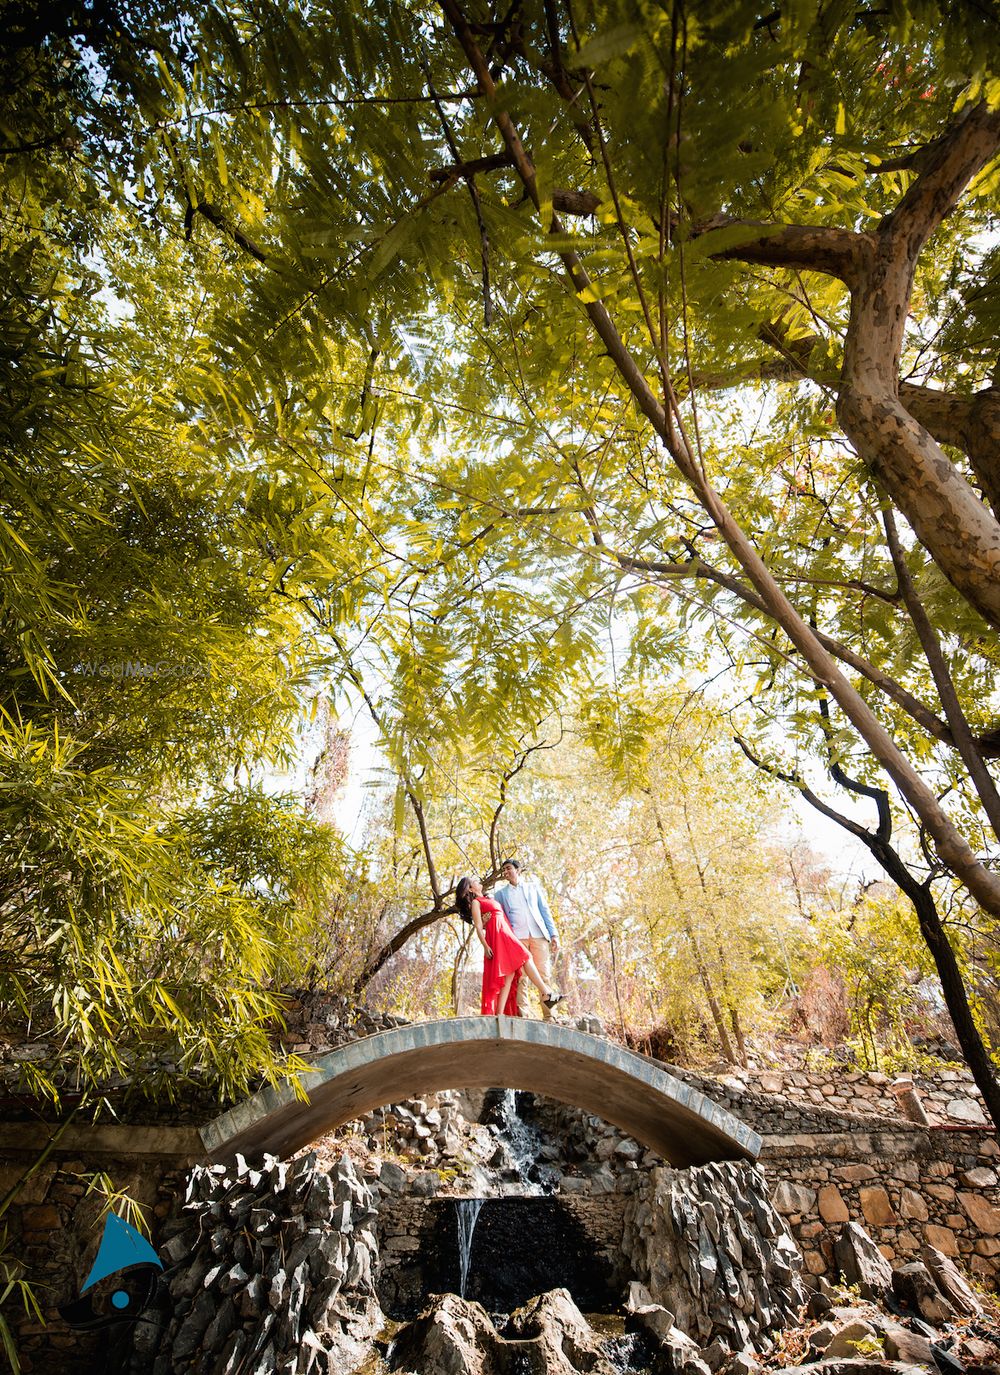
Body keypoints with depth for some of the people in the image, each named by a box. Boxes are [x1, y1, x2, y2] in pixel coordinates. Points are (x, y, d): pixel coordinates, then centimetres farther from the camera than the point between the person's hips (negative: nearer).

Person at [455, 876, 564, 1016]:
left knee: (509, 974, -1)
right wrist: (485, 946, -18)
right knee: (526, 958, -13)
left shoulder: (486, 899, 28)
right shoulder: (475, 902, 1)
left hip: (505, 934, 8)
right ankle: (546, 993, -14)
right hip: (497, 935, -8)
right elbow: (479, 927, -8)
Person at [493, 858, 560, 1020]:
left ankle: (549, 1016, -3)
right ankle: (522, 1016, -4)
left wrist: (553, 935, 4)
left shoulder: (533, 887, 19)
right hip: (516, 937, 0)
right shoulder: (500, 893, 19)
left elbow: (545, 911, 14)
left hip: (539, 935, 0)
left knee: (544, 976, -6)